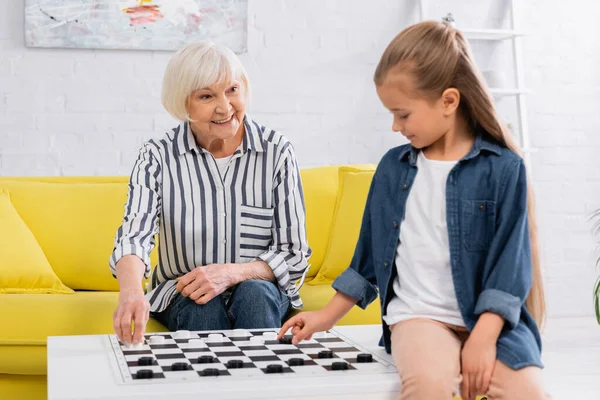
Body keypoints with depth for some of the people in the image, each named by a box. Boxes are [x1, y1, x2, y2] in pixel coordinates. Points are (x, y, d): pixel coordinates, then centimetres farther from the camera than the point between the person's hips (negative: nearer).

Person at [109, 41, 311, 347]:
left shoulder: (277, 151, -7)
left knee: (254, 293, -31)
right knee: (203, 306, -32)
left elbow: (295, 255, -6)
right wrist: (131, 291, -45)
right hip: (184, 296, 0)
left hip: (260, 293, 1)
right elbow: (134, 236, -23)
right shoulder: (158, 157, -7)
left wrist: (231, 273, -24)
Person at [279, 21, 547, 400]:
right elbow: (370, 251, 16)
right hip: (419, 315, 1)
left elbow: (509, 257, -7)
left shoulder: (502, 167, -4)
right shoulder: (393, 167, 8)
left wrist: (483, 337, -16)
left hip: (490, 320, -1)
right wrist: (328, 316, 17)